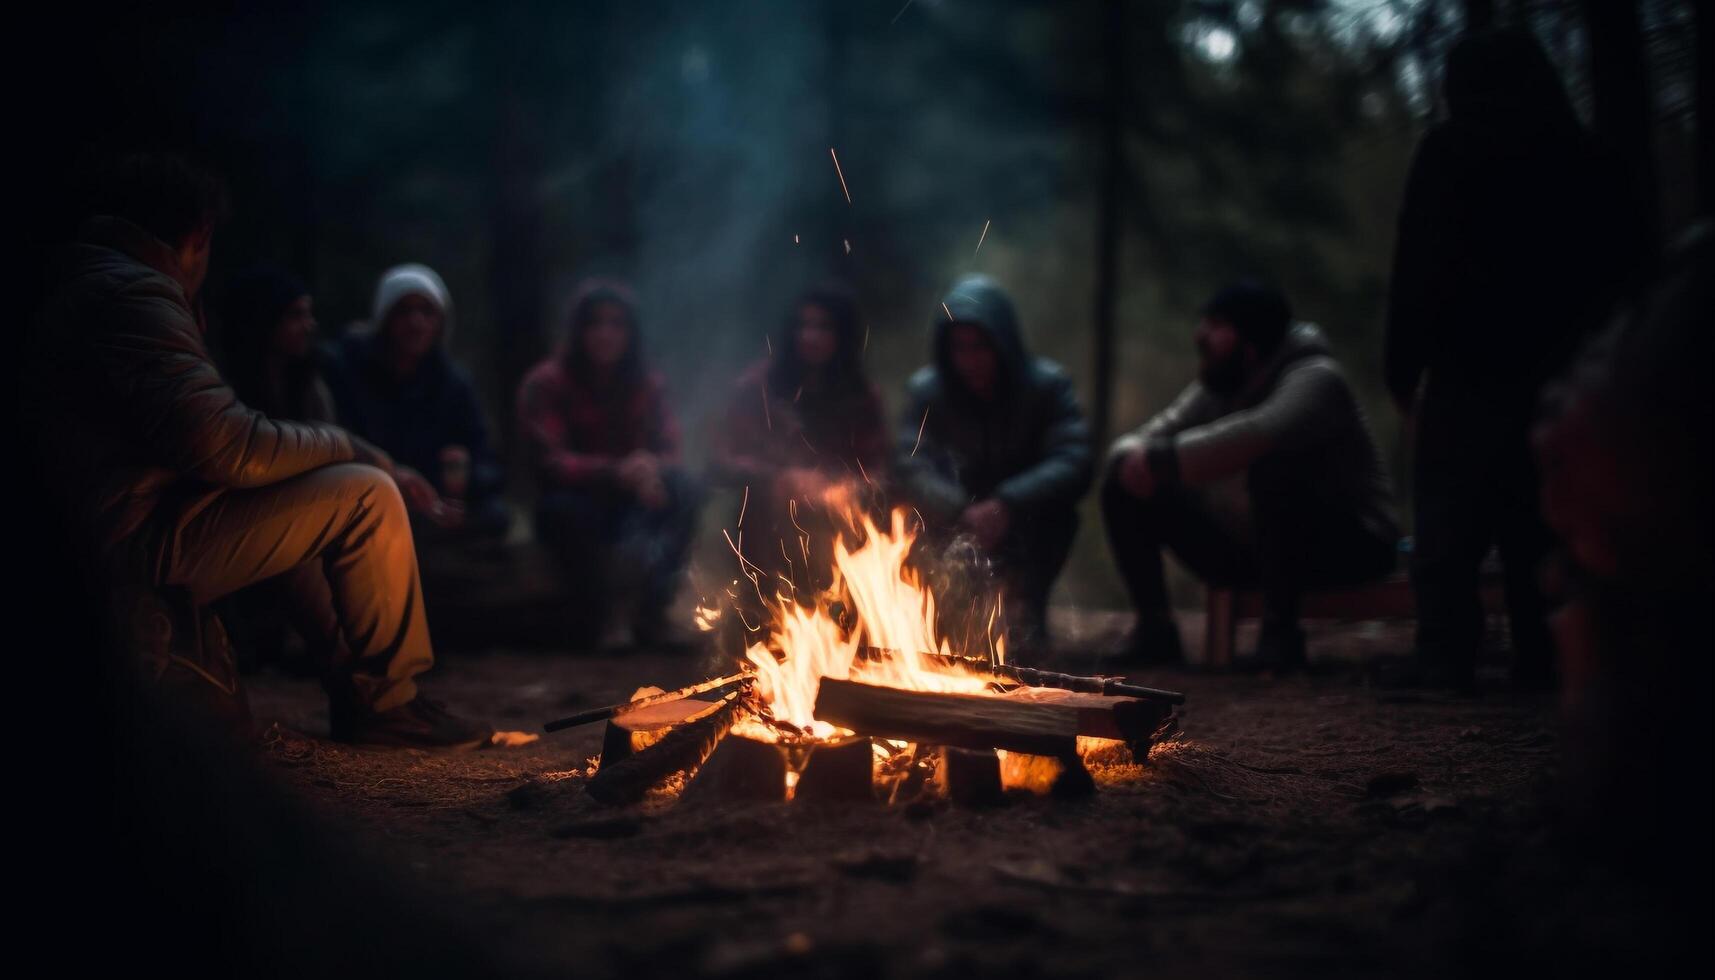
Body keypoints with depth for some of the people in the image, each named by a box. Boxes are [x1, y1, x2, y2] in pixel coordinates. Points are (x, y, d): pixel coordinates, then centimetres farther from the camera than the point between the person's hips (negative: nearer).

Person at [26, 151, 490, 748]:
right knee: (368, 496, -12)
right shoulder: (133, 294, -16)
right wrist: (346, 445, -8)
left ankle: (347, 680, 25)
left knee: (320, 496, 28)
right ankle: (386, 703, -1)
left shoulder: (79, 286, 17)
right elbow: (227, 447, -23)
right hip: (145, 542, -11)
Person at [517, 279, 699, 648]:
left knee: (682, 487, -27)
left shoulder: (647, 385, 4)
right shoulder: (545, 384, -8)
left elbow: (669, 452, -3)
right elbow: (552, 463, -18)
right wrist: (616, 471, -36)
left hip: (633, 506, 3)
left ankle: (651, 610, -27)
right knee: (567, 508, -38)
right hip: (575, 508, -3)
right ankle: (601, 619, -19)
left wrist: (650, 469, -30)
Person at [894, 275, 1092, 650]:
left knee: (1054, 514, -32)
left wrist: (1007, 505, -44)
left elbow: (1075, 462, -27)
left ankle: (1024, 613, -17)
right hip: (958, 523, 1)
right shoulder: (925, 390, -10)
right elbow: (914, 468, -22)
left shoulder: (1047, 384, -14)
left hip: (1026, 526, -1)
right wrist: (963, 513, -42)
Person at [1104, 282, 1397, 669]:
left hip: (1346, 547, -7)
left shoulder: (1315, 378, -18)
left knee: (1272, 466, -39)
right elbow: (1146, 440, 1)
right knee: (1124, 485, -4)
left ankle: (1280, 632, -27)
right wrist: (1133, 457, -25)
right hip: (1247, 550, 7)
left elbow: (1259, 434, -40)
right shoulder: (1215, 388, 6)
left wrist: (1161, 459, -36)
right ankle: (1154, 627, -1)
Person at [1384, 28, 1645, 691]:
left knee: (1448, 529, -3)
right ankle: (1543, 665, 10)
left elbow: (1419, 269, -8)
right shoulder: (1584, 160, 12)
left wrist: (1404, 369, -4)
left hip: (1472, 375, -5)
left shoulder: (1450, 152, -2)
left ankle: (1445, 667, -8)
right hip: (1557, 375, 5)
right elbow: (1622, 266, 14)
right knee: (1539, 525, 11)